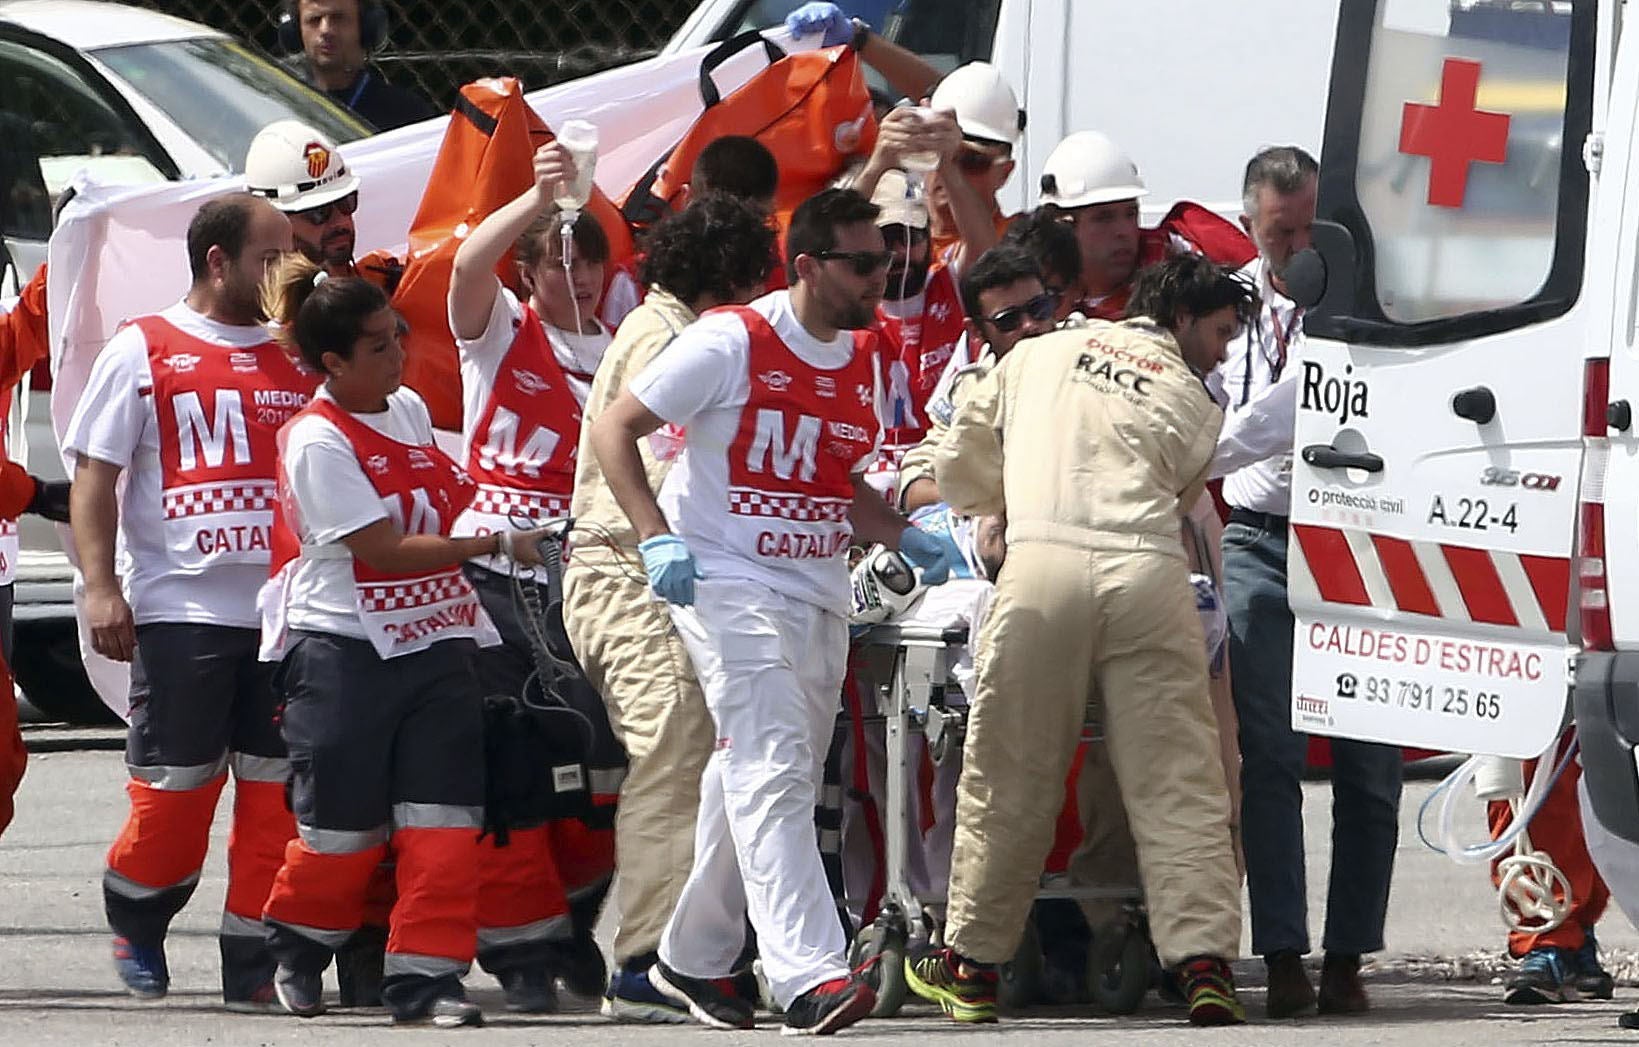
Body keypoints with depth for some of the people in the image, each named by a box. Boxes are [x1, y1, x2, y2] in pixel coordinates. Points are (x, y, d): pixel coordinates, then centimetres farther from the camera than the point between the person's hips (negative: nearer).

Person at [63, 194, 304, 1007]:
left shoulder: (301, 357, 13)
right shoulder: (143, 351, 3)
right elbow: (94, 475, 1)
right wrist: (101, 587, -10)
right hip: (181, 609, -4)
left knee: (278, 790, 1)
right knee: (175, 787, -3)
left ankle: (253, 963, 7)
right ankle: (135, 921, 22)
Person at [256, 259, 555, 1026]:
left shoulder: (410, 410, 9)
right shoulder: (317, 441, -14)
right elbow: (383, 548, -19)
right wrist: (497, 545, -19)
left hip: (433, 645, 6)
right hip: (344, 652, -6)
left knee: (444, 819, -4)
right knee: (344, 823, 2)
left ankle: (425, 974, -1)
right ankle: (296, 951, 28)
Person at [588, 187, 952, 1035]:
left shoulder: (862, 358, 11)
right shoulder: (732, 343, -11)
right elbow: (614, 429, -8)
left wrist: (907, 540, 7)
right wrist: (656, 539, -19)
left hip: (820, 592, 7)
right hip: (726, 579, -7)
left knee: (755, 778, 13)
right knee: (774, 771, -18)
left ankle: (693, 958, 28)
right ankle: (809, 975, -27)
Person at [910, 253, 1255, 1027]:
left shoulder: (1039, 355, 21)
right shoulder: (1194, 405, 16)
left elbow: (958, 466, 26)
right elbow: (1183, 499, 16)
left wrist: (998, 508, 46)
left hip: (1043, 566, 1)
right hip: (1148, 572, -1)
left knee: (1010, 778, 9)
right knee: (1178, 781, 0)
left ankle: (971, 964, 18)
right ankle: (1203, 959, -10)